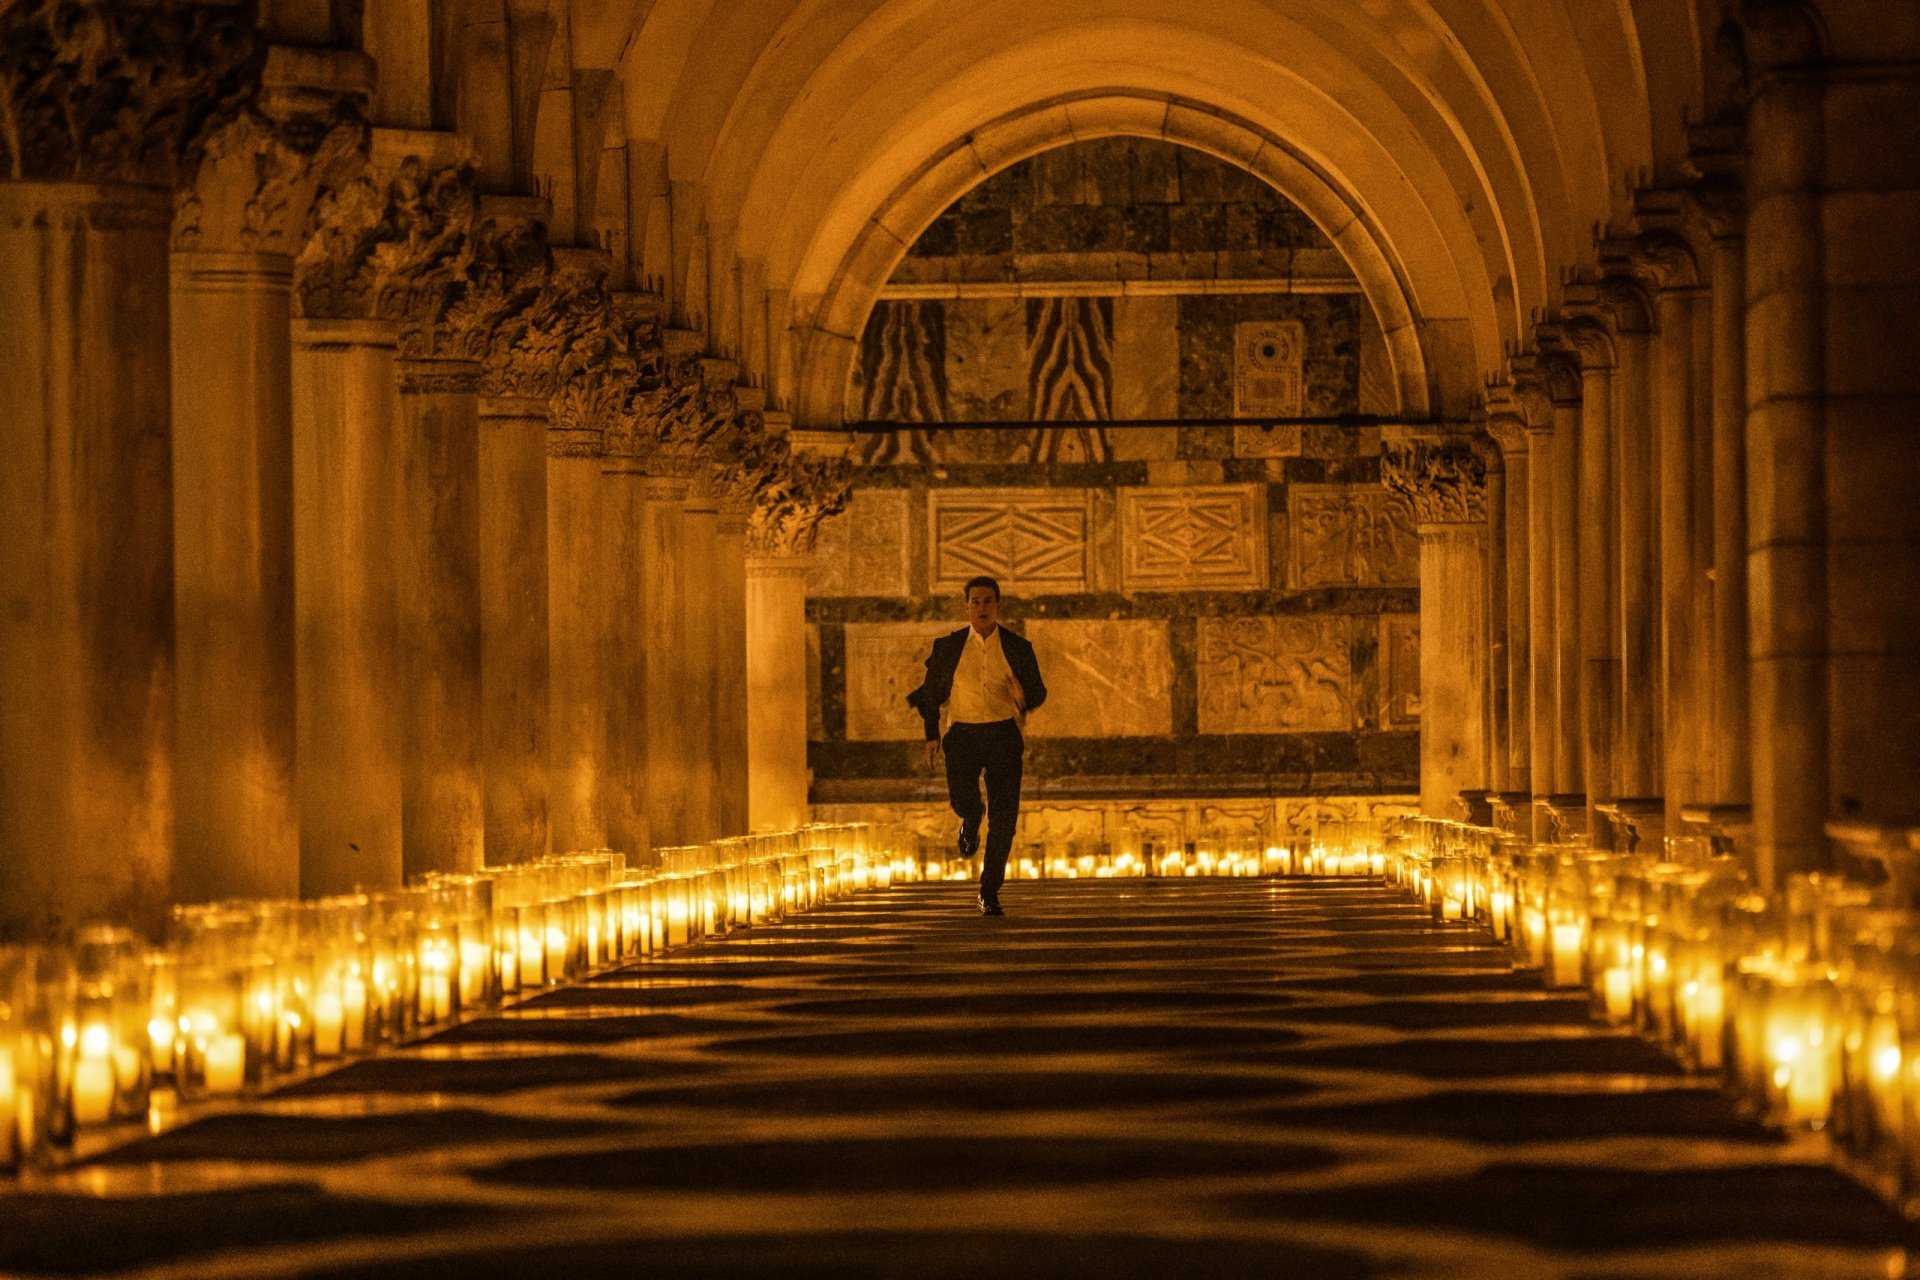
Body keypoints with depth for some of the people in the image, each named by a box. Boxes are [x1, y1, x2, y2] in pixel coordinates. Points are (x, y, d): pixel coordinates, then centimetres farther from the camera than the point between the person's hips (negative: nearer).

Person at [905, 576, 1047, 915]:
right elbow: (931, 693, 12)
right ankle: (972, 819, 19)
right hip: (963, 735, 0)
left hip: (1003, 736, 0)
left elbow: (1039, 692, 9)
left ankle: (990, 893, 7)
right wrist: (932, 736, 4)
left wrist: (1024, 696, -15)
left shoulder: (1017, 648, 2)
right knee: (962, 799, -22)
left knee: (1003, 818, -6)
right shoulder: (948, 646, 3)